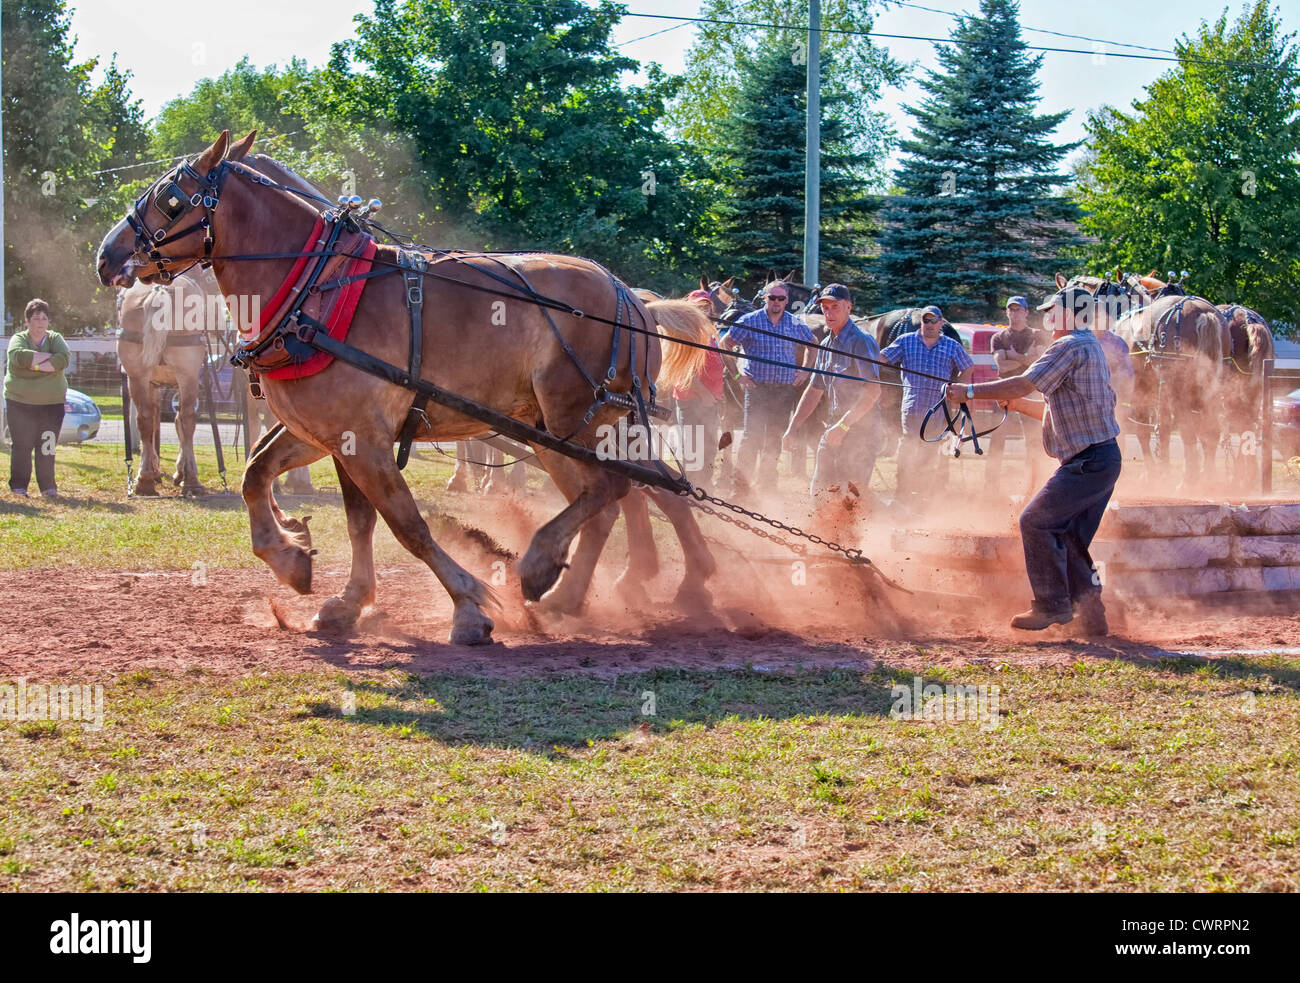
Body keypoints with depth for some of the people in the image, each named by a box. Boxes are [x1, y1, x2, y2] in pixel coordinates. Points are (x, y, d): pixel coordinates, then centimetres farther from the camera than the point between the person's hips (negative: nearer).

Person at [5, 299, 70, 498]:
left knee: (47, 447, -1)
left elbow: (64, 359, -12)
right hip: (20, 401, -1)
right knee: (21, 445, -3)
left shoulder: (55, 339, 7)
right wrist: (49, 357, -14)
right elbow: (18, 355, -21)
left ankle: (48, 487, 7)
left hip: (51, 402, 1)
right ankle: (18, 485, 6)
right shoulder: (18, 339, 2)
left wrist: (37, 365, -18)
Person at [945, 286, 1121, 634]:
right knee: (1069, 536, 12)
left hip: (1088, 461, -10)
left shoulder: (1070, 347, -11)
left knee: (1036, 521, -8)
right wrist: (1019, 404, 19)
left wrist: (971, 392, -12)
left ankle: (1052, 605, -6)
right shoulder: (1091, 347, 22)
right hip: (1105, 459, 10)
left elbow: (1023, 384, -18)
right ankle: (1091, 612, 11)